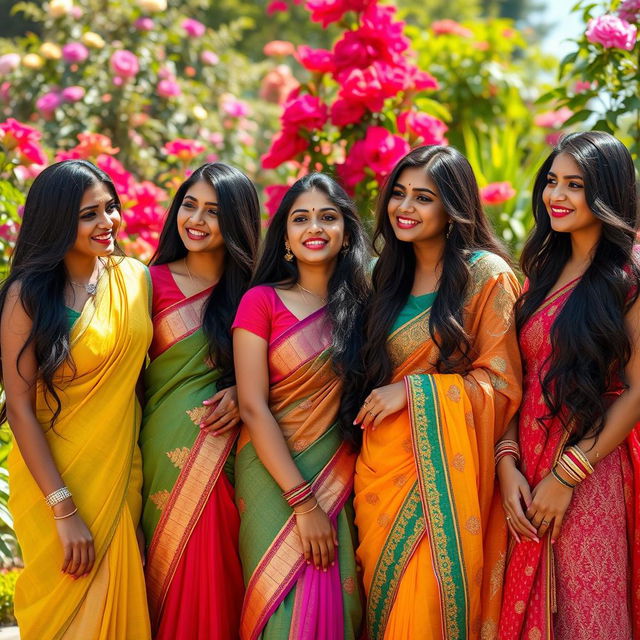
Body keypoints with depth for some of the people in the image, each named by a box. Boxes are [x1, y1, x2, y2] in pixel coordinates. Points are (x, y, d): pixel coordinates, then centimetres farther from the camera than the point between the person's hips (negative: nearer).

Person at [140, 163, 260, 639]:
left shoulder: (252, 290, 4)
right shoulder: (153, 282, 2)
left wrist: (242, 393, -9)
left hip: (226, 452, 0)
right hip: (166, 450, 0)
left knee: (215, 574, 2)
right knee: (172, 565, 4)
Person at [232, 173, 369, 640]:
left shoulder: (361, 303, 6)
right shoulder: (262, 301, -4)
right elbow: (253, 408, -11)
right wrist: (303, 502, -16)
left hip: (339, 476, 3)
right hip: (273, 475, -3)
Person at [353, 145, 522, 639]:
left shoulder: (486, 275, -6)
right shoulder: (390, 274, 12)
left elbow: (501, 384, -8)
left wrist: (414, 390, -14)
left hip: (442, 469, -5)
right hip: (381, 465, 6)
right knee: (385, 596, 10)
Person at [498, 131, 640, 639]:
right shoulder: (544, 271, 14)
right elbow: (519, 379, 11)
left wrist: (566, 476, -13)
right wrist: (508, 462, -4)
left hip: (593, 476, -6)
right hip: (529, 469, 6)